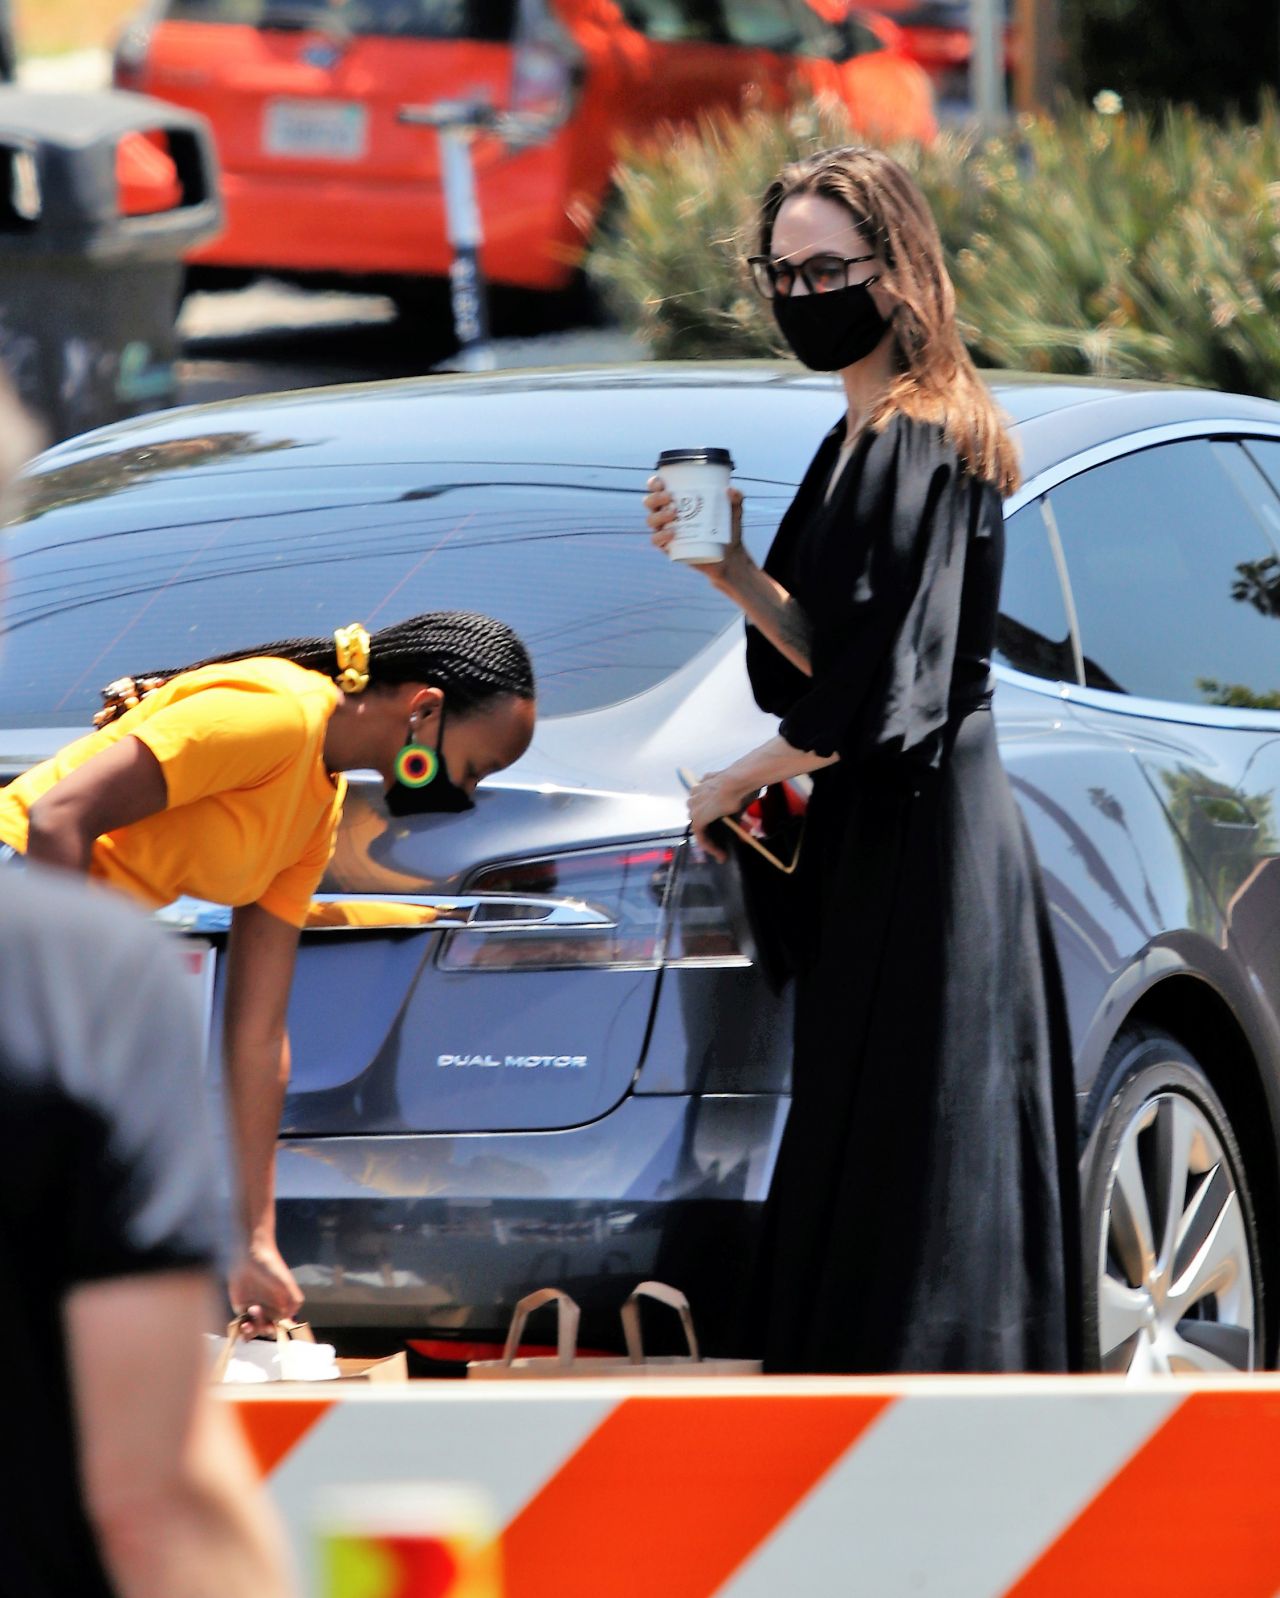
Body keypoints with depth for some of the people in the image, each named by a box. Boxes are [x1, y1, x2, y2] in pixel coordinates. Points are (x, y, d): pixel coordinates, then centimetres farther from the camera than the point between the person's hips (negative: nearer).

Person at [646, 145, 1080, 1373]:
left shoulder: (919, 450, -16)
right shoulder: (862, 439, 14)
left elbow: (879, 695, -19)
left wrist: (736, 784, -7)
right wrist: (733, 574, 1)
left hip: (919, 850, -10)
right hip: (881, 842, 10)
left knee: (904, 1167, -8)